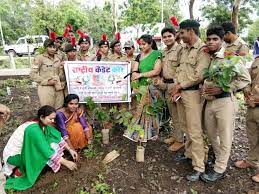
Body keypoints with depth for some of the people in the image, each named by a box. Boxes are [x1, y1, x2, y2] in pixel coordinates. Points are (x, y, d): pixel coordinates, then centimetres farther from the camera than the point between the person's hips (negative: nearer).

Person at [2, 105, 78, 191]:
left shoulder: (42, 123, -9)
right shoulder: (33, 129, -34)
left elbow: (57, 137, -1)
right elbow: (47, 151, -33)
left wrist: (70, 149, -9)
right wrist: (65, 162, -26)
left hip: (24, 150, 8)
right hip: (13, 156, -8)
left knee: (52, 143, -7)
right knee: (45, 155, -24)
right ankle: (20, 170, -2)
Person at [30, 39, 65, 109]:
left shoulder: (58, 59, 14)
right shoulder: (40, 58, 0)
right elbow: (33, 74, -6)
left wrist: (62, 69, 0)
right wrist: (47, 81, -12)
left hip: (58, 89, 5)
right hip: (45, 88, -4)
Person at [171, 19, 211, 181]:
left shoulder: (203, 49, -11)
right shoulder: (184, 49, 15)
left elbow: (199, 76, -18)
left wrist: (180, 86, -7)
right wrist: (177, 88, 2)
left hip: (193, 93, -8)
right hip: (182, 92, 8)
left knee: (195, 131, -3)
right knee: (188, 127, 18)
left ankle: (199, 167, 10)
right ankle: (189, 153, 35)